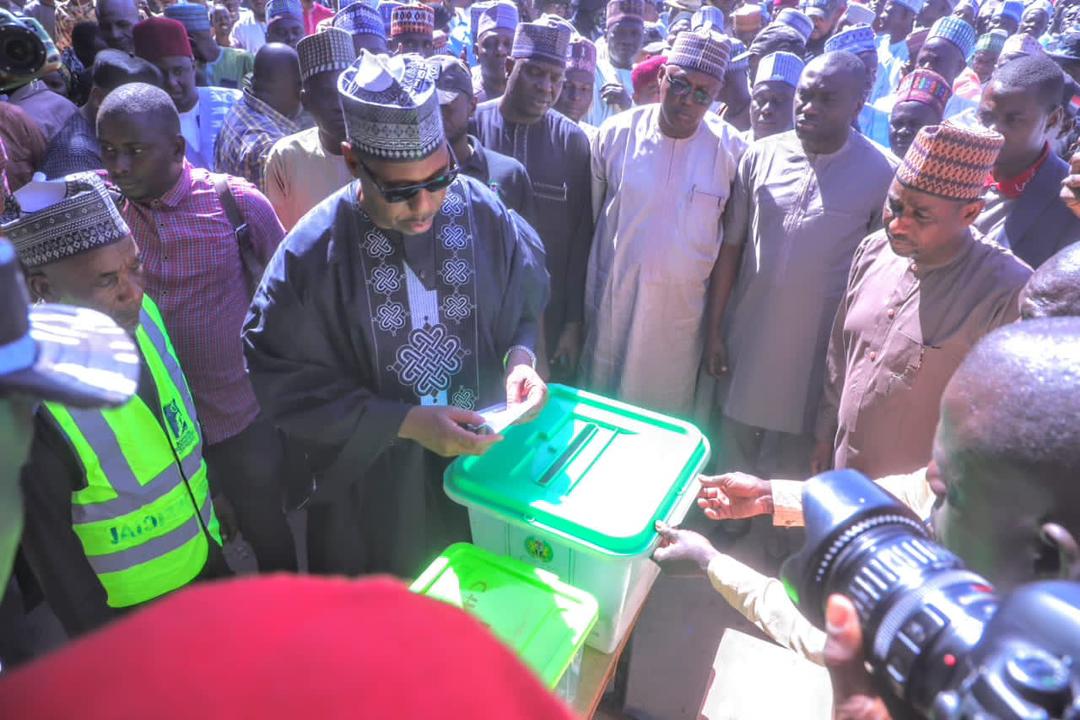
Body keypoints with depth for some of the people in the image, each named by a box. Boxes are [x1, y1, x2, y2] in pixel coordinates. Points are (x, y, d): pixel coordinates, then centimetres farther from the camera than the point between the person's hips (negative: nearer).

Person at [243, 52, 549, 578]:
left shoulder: (488, 217, -13)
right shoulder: (312, 253, -20)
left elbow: (527, 308, 3)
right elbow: (288, 383, -16)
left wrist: (520, 358, -18)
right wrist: (406, 423, -23)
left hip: (486, 456, 2)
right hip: (375, 482, -2)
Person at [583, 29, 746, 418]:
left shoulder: (731, 149, -5)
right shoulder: (616, 133, -4)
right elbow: (588, 218, 3)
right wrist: (579, 311, 5)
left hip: (682, 313, 0)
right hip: (611, 308, 1)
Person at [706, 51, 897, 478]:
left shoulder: (881, 174, -10)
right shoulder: (761, 155, -3)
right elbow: (730, 246, 2)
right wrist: (714, 329, 2)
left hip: (819, 352, -2)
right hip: (745, 338, 3)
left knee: (797, 471, 14)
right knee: (732, 463, 18)